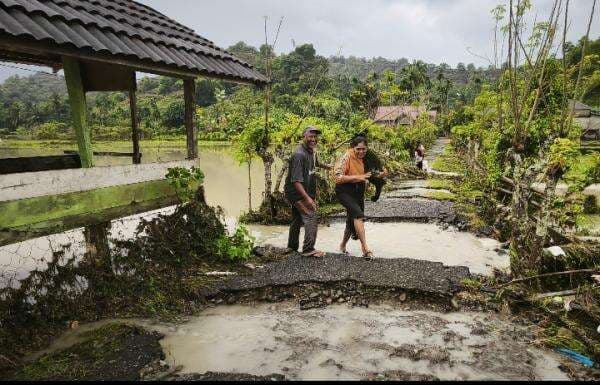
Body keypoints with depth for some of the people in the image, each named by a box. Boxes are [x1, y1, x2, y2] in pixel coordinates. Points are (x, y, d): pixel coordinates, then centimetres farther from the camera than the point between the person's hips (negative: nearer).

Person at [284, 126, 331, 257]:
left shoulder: (312, 151, 7)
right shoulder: (299, 155, -24)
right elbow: (296, 181, -29)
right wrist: (307, 198, -34)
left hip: (306, 191, 10)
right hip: (296, 192, -10)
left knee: (297, 219, 18)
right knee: (311, 217, -15)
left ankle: (292, 247, 32)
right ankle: (308, 249, -11)